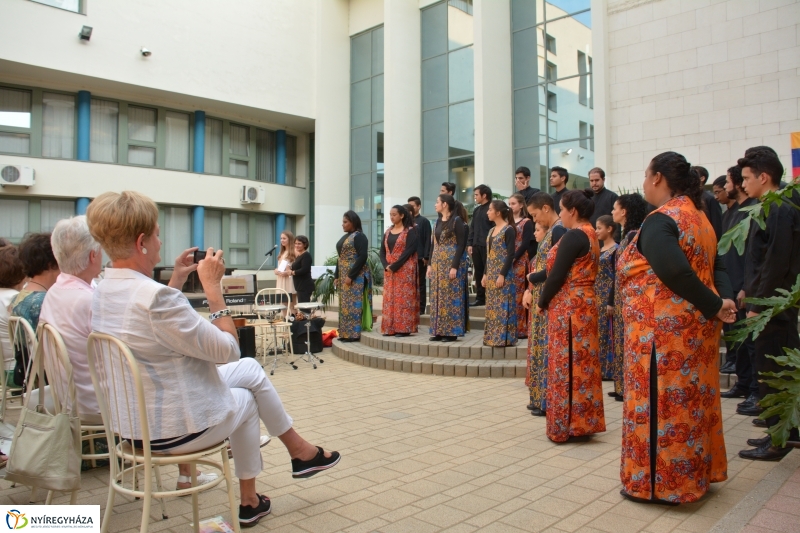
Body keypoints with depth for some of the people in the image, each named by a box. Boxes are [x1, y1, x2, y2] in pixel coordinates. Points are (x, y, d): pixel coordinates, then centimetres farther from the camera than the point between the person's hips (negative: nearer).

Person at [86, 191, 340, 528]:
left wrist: (175, 283, 7)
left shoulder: (103, 291, -2)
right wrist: (212, 285, -17)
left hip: (132, 421, 8)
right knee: (244, 401, 21)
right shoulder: (156, 297, -31)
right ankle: (248, 501, 40)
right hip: (172, 428, -8)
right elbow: (228, 350, -23)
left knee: (250, 369, 19)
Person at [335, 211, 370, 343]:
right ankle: (345, 333, 15)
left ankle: (354, 334, -2)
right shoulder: (344, 237, 17)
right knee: (345, 305, 9)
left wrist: (351, 276, -21)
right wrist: (337, 275, 12)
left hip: (355, 276, -9)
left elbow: (362, 257, -18)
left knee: (353, 305, -7)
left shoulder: (359, 236, -10)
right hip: (343, 276, 9)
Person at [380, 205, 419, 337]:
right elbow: (382, 251, 10)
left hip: (404, 270, -6)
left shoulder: (410, 231, -5)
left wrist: (395, 266, -17)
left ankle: (404, 328, -2)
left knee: (403, 298, -5)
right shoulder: (388, 232, 13)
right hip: (389, 270, 6)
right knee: (389, 299, 5)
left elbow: (409, 250, -14)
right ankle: (390, 328, 10)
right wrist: (386, 265, -8)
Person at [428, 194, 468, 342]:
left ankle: (451, 332, 3)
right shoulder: (438, 222, 13)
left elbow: (461, 245, -14)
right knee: (438, 297, 7)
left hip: (451, 263, -8)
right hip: (438, 264, 8)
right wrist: (430, 264, 10)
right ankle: (439, 331, 13)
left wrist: (455, 267, -20)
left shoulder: (457, 221, -9)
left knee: (451, 297, -4)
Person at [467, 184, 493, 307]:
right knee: (478, 273, 9)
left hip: (488, 246, -7)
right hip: (476, 246, 7)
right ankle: (480, 298, 15)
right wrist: (470, 243, 11)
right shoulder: (476, 210, 17)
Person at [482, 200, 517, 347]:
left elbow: (510, 255, -15)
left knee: (503, 307, -5)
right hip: (491, 275, 8)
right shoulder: (492, 231, 14)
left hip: (503, 275, -8)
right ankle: (492, 337, 17)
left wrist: (502, 275, -19)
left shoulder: (508, 230, -10)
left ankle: (504, 338, 1)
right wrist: (485, 274, 14)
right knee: (492, 307, 10)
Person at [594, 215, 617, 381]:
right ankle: (600, 367, 18)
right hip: (597, 294, 8)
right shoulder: (600, 249, 14)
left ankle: (609, 369, 7)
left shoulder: (616, 249, -10)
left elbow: (617, 276, -14)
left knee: (607, 331, -2)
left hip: (608, 294, -8)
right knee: (598, 331, 10)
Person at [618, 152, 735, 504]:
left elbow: (675, 272, -29)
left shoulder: (659, 221, -17)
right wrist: (724, 300, -7)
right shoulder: (697, 217, 12)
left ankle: (658, 483, 14)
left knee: (662, 402, 2)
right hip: (694, 327, 9)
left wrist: (714, 306, -17)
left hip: (664, 329, -9)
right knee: (690, 401, 18)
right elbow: (716, 267, 9)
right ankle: (695, 473, 31)